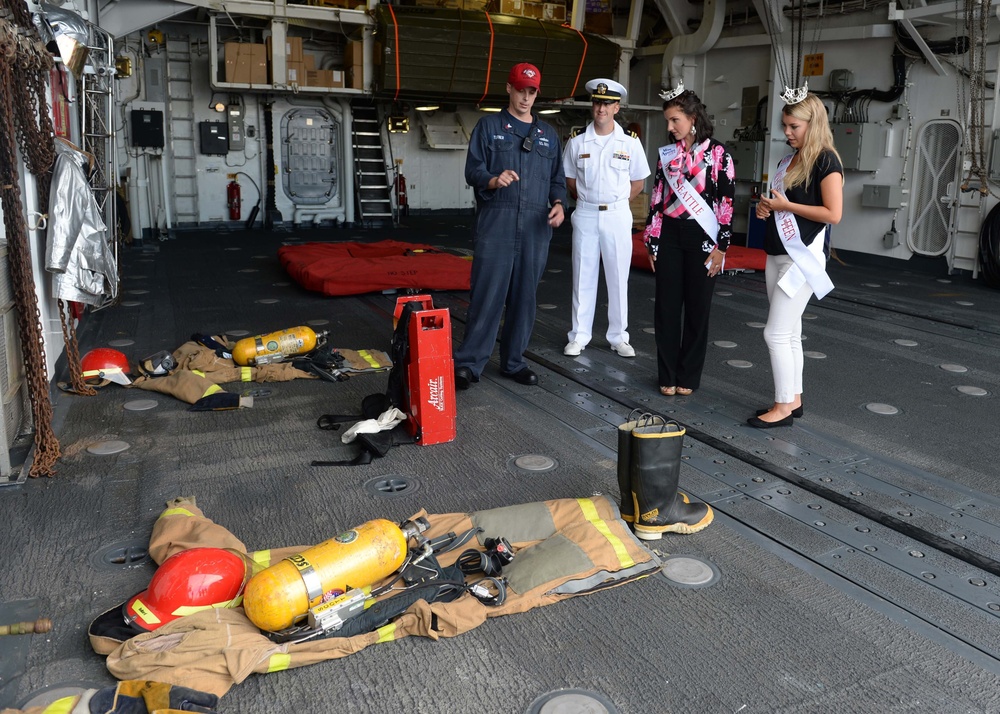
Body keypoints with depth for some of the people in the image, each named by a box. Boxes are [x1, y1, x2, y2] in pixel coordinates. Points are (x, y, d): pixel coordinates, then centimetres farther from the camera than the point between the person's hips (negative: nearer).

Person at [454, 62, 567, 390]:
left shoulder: (548, 135, 18)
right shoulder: (489, 126, 7)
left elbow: (557, 179, 18)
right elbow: (472, 169, -1)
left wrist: (558, 203, -3)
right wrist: (493, 180, -23)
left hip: (535, 227, 4)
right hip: (496, 224, -4)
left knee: (525, 296, 6)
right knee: (487, 294, -7)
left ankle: (514, 361, 18)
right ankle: (468, 363, 0)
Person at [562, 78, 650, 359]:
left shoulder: (630, 141, -1)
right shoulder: (577, 140, 1)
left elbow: (638, 181, 7)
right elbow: (569, 179, 11)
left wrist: (615, 203, 5)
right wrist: (588, 200, 7)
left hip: (618, 216, 0)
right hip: (585, 215, 1)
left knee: (618, 277, 5)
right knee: (583, 277, 5)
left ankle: (618, 336, 15)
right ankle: (579, 336, 14)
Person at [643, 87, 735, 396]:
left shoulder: (717, 153, -3)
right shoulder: (666, 154, 7)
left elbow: (727, 203, -5)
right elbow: (656, 200, 8)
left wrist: (721, 246, -9)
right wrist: (651, 243, 5)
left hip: (702, 238, -3)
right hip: (669, 237, 3)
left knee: (697, 307, 4)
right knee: (666, 306, 3)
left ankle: (688, 376, 16)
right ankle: (667, 375, 14)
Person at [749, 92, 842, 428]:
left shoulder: (826, 161, -11)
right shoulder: (788, 160, 13)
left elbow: (833, 214, -18)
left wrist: (786, 206, -18)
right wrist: (765, 207, 3)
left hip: (802, 257, -9)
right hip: (776, 255, 9)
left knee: (776, 333, -9)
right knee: (789, 333, 12)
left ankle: (783, 407, 1)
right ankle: (793, 400, 21)